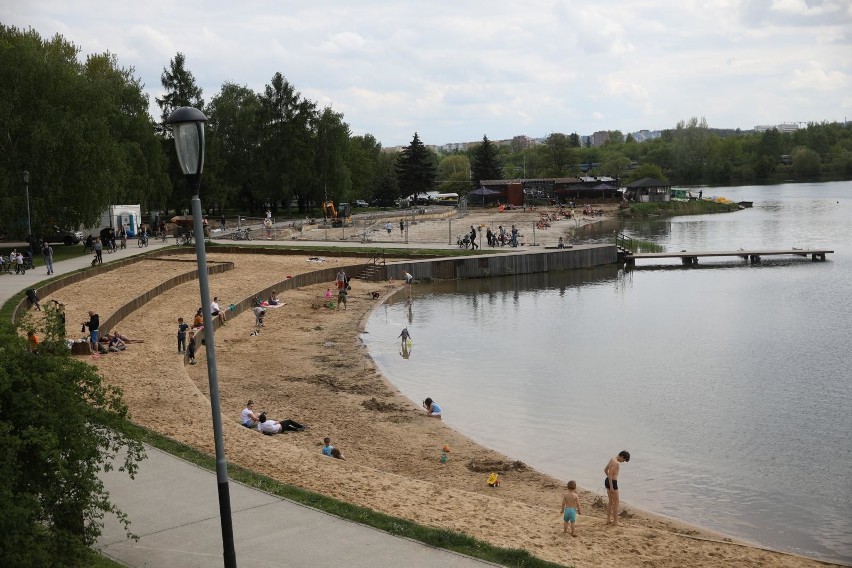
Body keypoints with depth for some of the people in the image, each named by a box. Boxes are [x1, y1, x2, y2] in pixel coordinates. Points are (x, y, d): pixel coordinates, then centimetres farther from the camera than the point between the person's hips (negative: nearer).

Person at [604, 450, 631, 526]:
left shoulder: (612, 459, 10)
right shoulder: (616, 463, -20)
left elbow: (605, 470, 21)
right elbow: (610, 474, -26)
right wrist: (611, 487, -24)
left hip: (608, 481, 10)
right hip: (612, 483, -10)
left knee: (611, 502, 18)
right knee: (616, 502, 3)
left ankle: (609, 520, 24)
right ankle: (615, 521, 8)